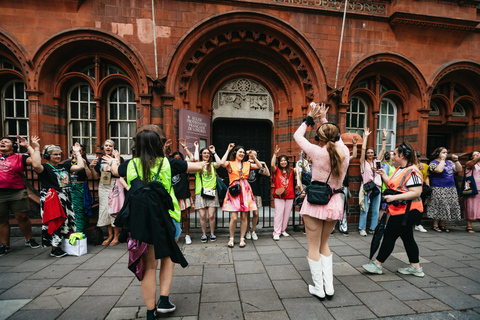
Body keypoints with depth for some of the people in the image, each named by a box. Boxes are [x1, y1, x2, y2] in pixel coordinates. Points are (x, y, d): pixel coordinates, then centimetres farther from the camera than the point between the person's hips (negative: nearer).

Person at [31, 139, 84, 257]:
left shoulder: (64, 167, 13)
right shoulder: (45, 168, -5)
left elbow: (80, 166, 10)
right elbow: (36, 165, -28)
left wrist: (77, 152, 15)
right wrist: (36, 149, -22)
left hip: (66, 198, 7)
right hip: (52, 199, -7)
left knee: (69, 220, 11)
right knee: (55, 223, -3)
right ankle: (54, 249, 10)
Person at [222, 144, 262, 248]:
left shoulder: (247, 164, 15)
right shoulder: (230, 163, 4)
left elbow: (259, 166, 13)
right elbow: (223, 163, -18)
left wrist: (253, 156, 8)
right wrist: (228, 150, -11)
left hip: (245, 191, 3)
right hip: (234, 191, -3)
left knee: (244, 217, 4)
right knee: (234, 218, -6)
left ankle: (242, 239, 19)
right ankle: (231, 238, 16)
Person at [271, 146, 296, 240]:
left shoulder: (291, 171, 8)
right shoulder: (276, 170, 2)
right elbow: (272, 165, -16)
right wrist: (275, 154, -16)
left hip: (289, 196, 3)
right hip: (279, 195, -3)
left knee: (286, 214, 10)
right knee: (279, 213, -6)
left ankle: (283, 230, 25)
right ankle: (276, 233, 0)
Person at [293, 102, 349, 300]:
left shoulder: (318, 152, -15)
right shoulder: (344, 152, -2)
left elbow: (297, 135, 0)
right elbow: (337, 137, 20)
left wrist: (310, 117, 10)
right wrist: (324, 119, 23)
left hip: (316, 201, -5)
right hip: (335, 202, 6)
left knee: (313, 247, 11)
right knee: (324, 244, 23)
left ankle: (319, 289, 23)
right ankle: (329, 287, 27)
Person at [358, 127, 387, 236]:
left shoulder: (376, 161, 14)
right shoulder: (363, 162, 3)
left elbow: (383, 150, 13)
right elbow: (363, 149, -6)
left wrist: (384, 137, 10)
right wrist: (366, 136, -4)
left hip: (377, 188, 4)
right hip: (367, 188, -4)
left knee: (376, 211, 8)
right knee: (364, 210, -3)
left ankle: (373, 228, 18)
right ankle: (362, 228, 7)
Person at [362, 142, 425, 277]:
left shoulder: (412, 172, -19)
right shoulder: (400, 169, 11)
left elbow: (416, 192, -25)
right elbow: (392, 185, 16)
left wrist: (394, 197, -29)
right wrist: (384, 175, 8)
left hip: (407, 211, -10)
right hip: (400, 210, 10)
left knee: (389, 235, -2)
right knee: (407, 237, 17)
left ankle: (377, 264, 10)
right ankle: (415, 267, 30)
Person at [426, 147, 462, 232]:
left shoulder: (449, 162, 16)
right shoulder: (433, 163, -5)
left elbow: (459, 169, 14)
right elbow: (439, 170, -24)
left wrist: (456, 160, 2)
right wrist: (442, 159, -14)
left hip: (451, 189, 7)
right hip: (439, 189, -7)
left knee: (449, 206, 7)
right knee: (439, 206, -6)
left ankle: (442, 224, 17)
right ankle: (435, 225, 3)